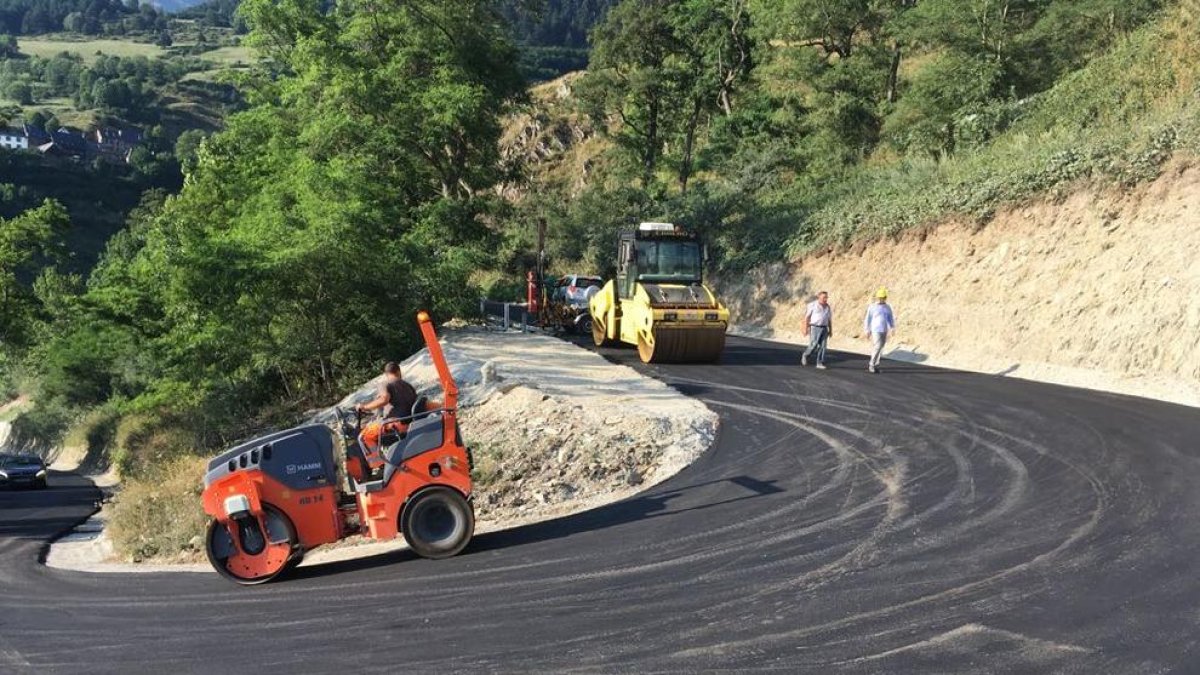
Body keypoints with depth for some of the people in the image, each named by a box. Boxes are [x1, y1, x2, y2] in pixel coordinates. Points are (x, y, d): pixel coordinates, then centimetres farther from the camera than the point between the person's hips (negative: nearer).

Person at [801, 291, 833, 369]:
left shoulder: (828, 307, 9)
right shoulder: (813, 305, -6)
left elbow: (829, 320, 14)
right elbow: (807, 317, -5)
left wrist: (831, 331, 9)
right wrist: (805, 328, -11)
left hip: (824, 329, 4)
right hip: (814, 328, -4)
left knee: (822, 346, -4)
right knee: (813, 346, -9)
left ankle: (820, 363, -1)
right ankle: (805, 355, 18)